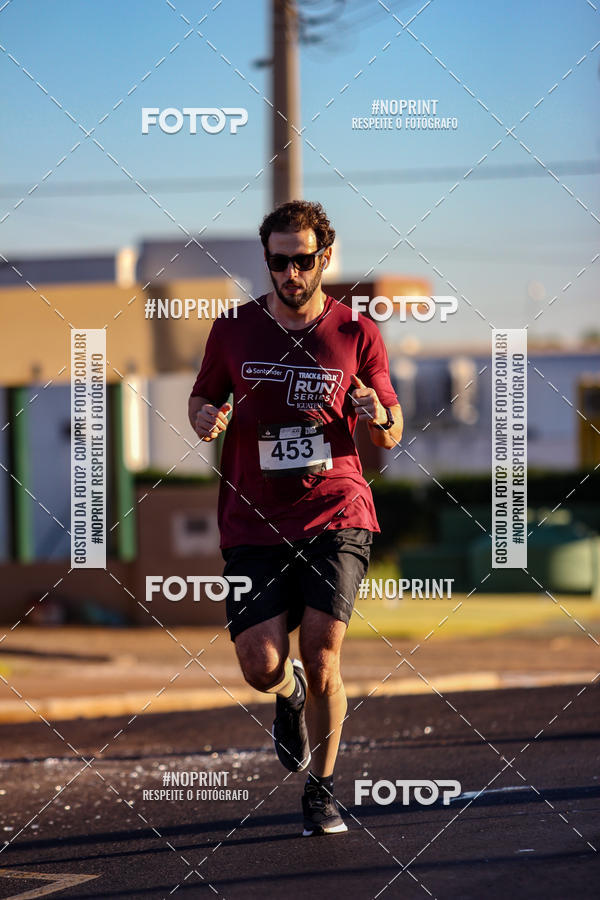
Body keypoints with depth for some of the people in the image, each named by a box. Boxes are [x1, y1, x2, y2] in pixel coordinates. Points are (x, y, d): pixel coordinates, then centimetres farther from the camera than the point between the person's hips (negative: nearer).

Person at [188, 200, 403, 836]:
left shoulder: (357, 335, 3)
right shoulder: (234, 330, 5)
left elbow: (390, 436, 11)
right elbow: (201, 398, 19)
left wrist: (380, 420, -13)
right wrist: (205, 418, -5)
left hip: (336, 516, -1)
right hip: (254, 522, 1)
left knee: (321, 658, -13)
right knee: (262, 667, -8)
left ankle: (321, 790, 8)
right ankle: (292, 696, 31)